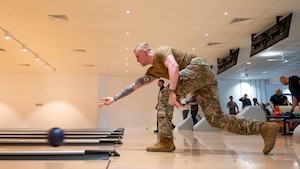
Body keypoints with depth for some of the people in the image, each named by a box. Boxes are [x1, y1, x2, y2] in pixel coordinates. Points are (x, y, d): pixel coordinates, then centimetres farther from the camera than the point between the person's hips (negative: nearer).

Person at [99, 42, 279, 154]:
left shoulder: (160, 51, 1)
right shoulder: (153, 71, 25)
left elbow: (173, 66, -18)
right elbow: (135, 84, 25)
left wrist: (173, 92, -26)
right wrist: (115, 98, 24)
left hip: (199, 67, -9)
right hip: (206, 79, 9)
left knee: (165, 98, -11)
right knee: (216, 117, -1)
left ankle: (166, 142, -13)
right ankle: (266, 128, -3)